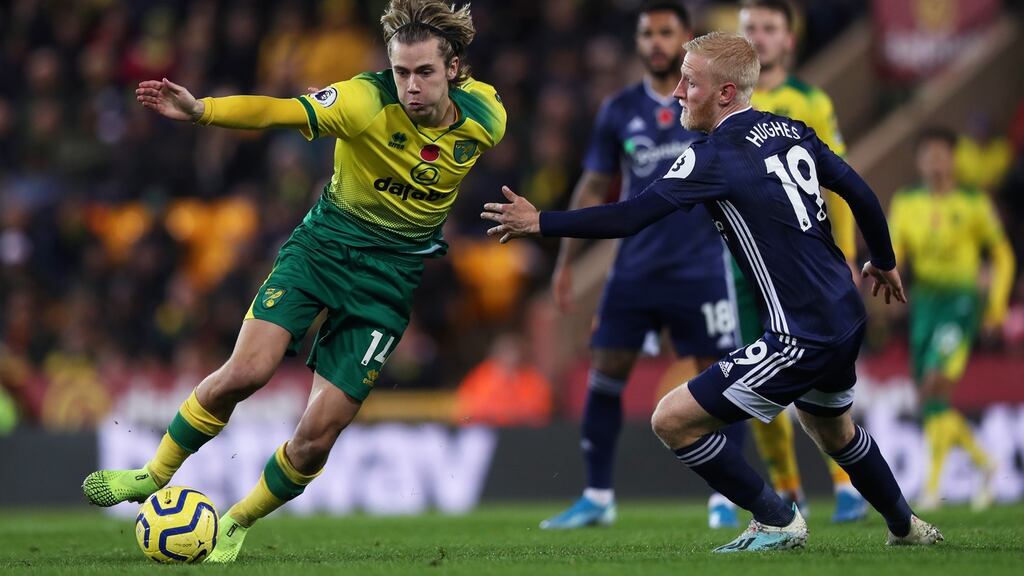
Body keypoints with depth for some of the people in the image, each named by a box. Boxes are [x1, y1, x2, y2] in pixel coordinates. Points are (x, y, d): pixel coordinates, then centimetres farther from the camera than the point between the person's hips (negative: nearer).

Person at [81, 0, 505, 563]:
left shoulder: (485, 118, -13)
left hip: (392, 273, 1)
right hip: (324, 242, -1)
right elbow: (279, 110, -36)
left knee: (317, 436, -5)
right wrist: (200, 110, -52)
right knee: (246, 370, -19)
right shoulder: (368, 101, -22)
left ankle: (236, 526, 21)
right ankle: (151, 477, 6)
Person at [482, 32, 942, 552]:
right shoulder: (790, 131, 8)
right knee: (831, 428, 36)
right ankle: (906, 528, 52)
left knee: (673, 420, -6)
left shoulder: (715, 157, -15)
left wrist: (539, 223, -12)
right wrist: (884, 262, 33)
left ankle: (776, 522, 5)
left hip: (801, 339, -9)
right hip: (846, 318, 9)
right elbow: (859, 192, 17)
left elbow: (630, 217, -19)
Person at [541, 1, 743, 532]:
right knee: (604, 375, -1)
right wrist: (565, 263, 9)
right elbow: (593, 189, 13)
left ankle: (724, 498, 9)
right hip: (636, 266, 3)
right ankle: (597, 498, 8)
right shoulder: (619, 111, 7)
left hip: (701, 266, -3)